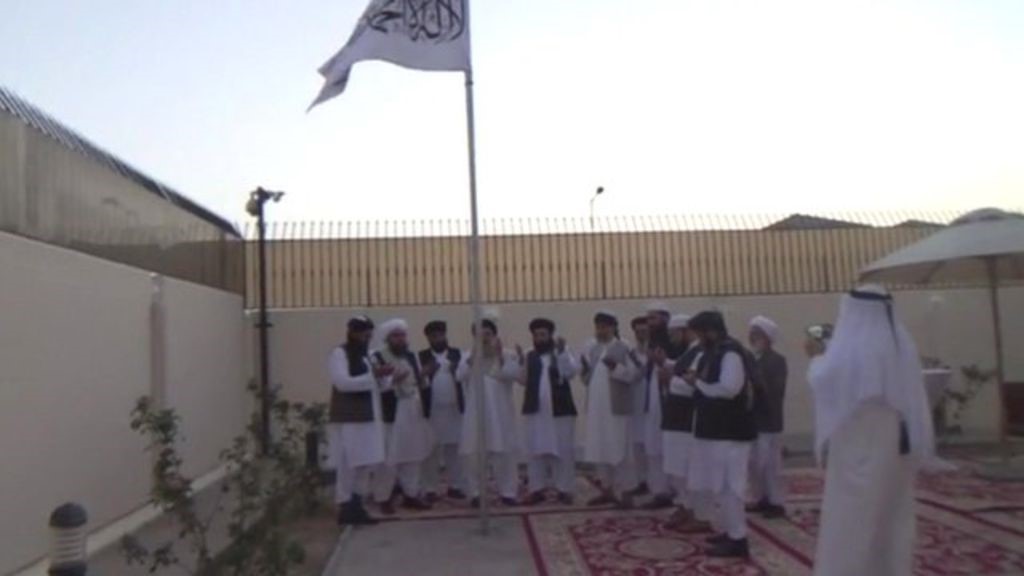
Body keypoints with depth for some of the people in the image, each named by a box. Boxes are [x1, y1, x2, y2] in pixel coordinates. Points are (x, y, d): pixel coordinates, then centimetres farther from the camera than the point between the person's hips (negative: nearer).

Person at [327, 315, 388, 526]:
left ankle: (357, 506, 17)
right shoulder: (339, 353, -6)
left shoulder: (366, 356, 19)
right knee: (346, 465, -4)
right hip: (347, 419, -8)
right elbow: (343, 382, -19)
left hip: (367, 417, 8)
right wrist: (373, 375, -21)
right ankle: (345, 507, 4)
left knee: (364, 464, 9)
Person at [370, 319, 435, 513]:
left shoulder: (411, 357, 11)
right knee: (389, 458, -3)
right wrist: (393, 379, -28)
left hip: (412, 413, 6)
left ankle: (411, 494, 25)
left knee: (414, 456, 12)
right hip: (390, 414, -6)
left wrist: (423, 377, -2)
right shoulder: (377, 358, -10)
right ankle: (383, 498, 12)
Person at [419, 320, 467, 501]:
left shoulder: (457, 354, 8)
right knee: (431, 450, 3)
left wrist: (458, 370, -23)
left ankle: (455, 486, 18)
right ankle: (431, 489, 10)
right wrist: (425, 373, -26)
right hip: (432, 410, -2)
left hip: (454, 408, 2)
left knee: (454, 449, 8)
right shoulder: (421, 357, 3)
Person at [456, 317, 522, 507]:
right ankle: (476, 493, 15)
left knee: (503, 453, 2)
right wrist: (473, 356, -17)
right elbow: (460, 376, -9)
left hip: (500, 413, -1)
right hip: (476, 414, 2)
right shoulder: (469, 357, 8)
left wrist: (499, 356, -20)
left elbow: (513, 374, -15)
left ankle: (508, 492, 12)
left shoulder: (507, 356, 2)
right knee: (474, 454, 4)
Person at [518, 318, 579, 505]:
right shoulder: (529, 356, 11)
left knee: (563, 451, 2)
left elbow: (571, 372, -13)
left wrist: (562, 351, -21)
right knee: (536, 450, 5)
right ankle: (537, 489, 13)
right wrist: (520, 362, -10)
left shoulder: (562, 353, 4)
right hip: (535, 410, 3)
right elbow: (523, 380, 3)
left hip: (560, 410, -2)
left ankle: (564, 489, 11)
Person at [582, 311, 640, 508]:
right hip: (596, 407, 6)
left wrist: (615, 367, -26)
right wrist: (585, 370, -3)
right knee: (599, 450, 11)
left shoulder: (623, 348, -6)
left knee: (620, 450, -3)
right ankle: (607, 490, 22)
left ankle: (626, 492, 5)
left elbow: (632, 375, -12)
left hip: (616, 407, -6)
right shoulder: (591, 349, 11)